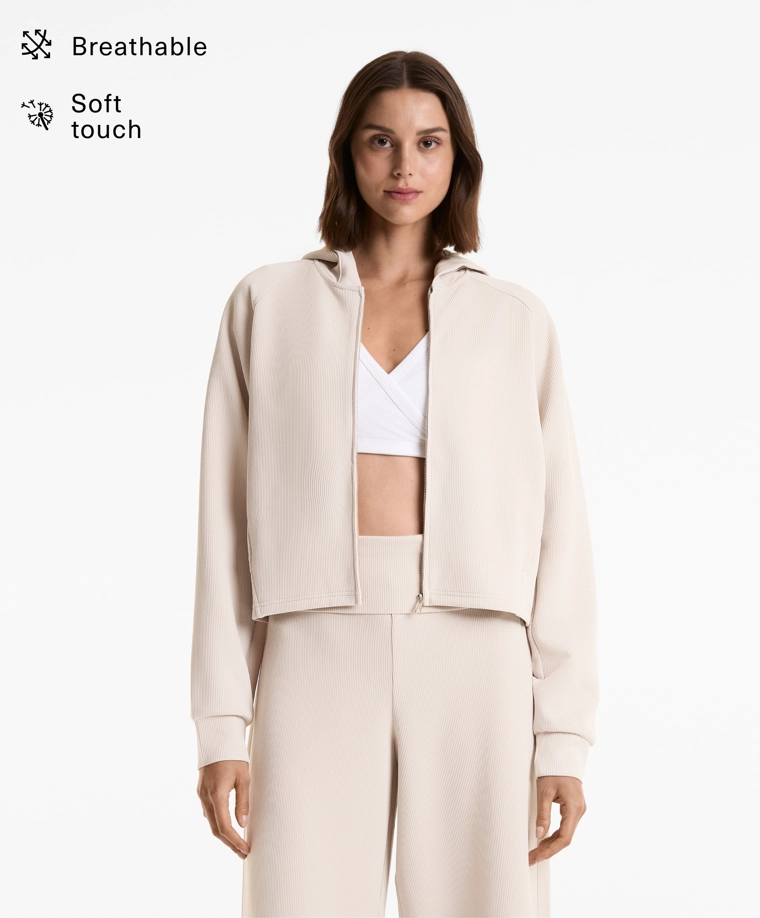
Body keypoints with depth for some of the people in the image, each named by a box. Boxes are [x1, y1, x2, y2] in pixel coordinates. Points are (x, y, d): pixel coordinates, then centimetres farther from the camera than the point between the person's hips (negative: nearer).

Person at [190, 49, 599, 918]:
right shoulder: (269, 304, 9)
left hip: (475, 654, 0)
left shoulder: (515, 320, 10)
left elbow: (559, 529, 7)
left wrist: (564, 734, -1)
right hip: (319, 654, 0)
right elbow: (227, 519, 6)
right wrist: (221, 725, 0)